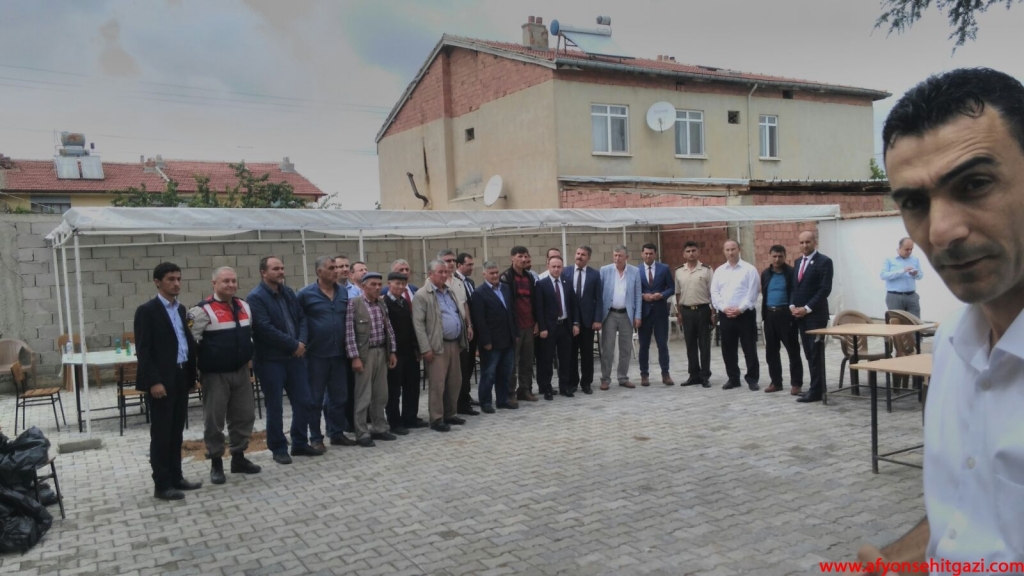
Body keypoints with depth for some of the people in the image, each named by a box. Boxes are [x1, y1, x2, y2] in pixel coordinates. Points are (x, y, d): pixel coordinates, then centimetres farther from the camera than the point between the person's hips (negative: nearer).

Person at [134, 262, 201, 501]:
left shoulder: (181, 309, 14)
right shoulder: (147, 311, -8)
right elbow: (143, 350, -13)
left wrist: (192, 373, 11)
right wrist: (153, 381, -19)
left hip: (182, 377, 7)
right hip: (162, 380, -7)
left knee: (177, 431, 13)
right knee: (161, 433, 0)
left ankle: (176, 477, 22)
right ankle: (161, 484, 6)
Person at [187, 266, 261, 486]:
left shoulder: (244, 306, 8)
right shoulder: (203, 310, -13)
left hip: (241, 372, 6)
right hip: (215, 374, -6)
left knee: (244, 415, 10)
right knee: (214, 420, 2)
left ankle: (239, 458, 25)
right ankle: (216, 463, 14)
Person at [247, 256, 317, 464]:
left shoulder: (288, 293, 12)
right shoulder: (256, 297, -11)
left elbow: (301, 318, 11)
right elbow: (265, 329, -20)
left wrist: (302, 342, -8)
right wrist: (293, 345, -15)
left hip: (295, 356, 7)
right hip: (270, 360, -6)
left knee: (303, 402, 10)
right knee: (275, 407, 3)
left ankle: (300, 443, 24)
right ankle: (278, 449, 16)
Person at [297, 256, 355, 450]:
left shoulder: (343, 293, 7)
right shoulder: (306, 294, -7)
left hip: (339, 353, 5)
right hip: (316, 355, -4)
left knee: (339, 397, 12)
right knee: (315, 399, 6)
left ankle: (337, 433, 25)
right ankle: (316, 438, 15)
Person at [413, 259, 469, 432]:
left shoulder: (449, 292, 16)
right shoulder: (422, 295, -7)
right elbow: (418, 323, -12)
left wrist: (462, 339, 13)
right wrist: (426, 348, -17)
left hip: (454, 343, 7)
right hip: (437, 346, -7)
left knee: (455, 382, 12)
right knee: (438, 384, -5)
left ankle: (449, 414, 24)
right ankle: (436, 419, 4)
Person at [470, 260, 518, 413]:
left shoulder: (506, 289, 12)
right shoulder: (480, 293, -9)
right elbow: (479, 320, -13)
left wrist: (515, 333, 10)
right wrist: (486, 341, -16)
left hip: (508, 340, 6)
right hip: (491, 342, -6)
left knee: (505, 373, 13)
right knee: (488, 374, 4)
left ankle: (502, 400, 23)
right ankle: (485, 402, 14)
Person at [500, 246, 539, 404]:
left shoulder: (530, 277, 14)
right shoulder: (506, 277, -6)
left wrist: (536, 321, 13)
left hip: (529, 325, 6)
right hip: (514, 326, -6)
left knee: (528, 360, 9)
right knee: (512, 361, -2)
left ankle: (525, 390, 18)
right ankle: (510, 393, 5)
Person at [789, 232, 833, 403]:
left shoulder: (824, 261, -8)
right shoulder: (797, 262, 15)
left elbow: (825, 289, -14)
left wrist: (807, 308, -16)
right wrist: (792, 305, 1)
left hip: (815, 314, -7)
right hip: (800, 314, 7)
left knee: (816, 353, -4)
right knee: (809, 354, 10)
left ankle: (816, 391, 0)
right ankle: (816, 387, 17)